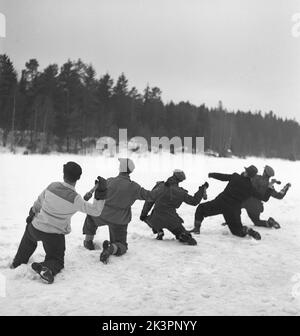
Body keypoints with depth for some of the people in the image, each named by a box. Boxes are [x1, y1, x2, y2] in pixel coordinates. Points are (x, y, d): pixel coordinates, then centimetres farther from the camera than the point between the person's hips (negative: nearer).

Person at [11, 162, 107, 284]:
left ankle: (17, 262, 43)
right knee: (56, 260, 17)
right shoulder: (75, 199, -25)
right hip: (55, 235, -3)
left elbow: (39, 202, 4)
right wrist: (101, 192, -22)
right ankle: (48, 268, -16)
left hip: (36, 227, 4)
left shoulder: (52, 186, -13)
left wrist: (32, 212, 24)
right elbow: (95, 211, -19)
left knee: (29, 238, 39)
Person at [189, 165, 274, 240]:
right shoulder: (250, 188, 1)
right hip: (234, 209, 2)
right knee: (237, 230, 18)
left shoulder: (235, 177, -4)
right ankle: (248, 231, -13)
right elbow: (264, 198, 6)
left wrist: (211, 174, 21)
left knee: (201, 208, 15)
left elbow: (222, 177, 4)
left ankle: (197, 228, 2)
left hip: (221, 202, -2)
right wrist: (270, 188, 22)